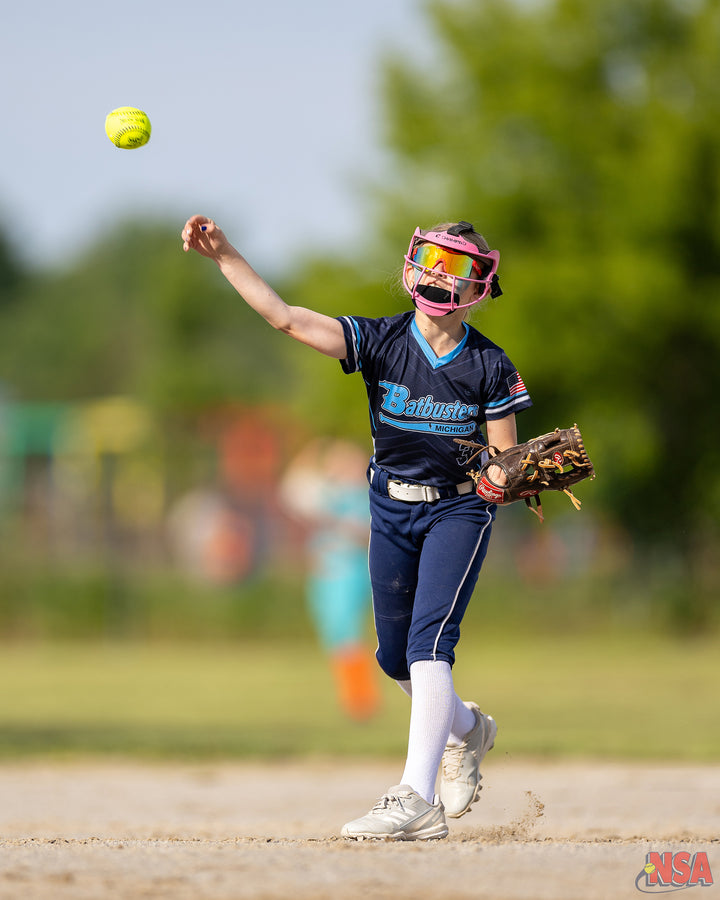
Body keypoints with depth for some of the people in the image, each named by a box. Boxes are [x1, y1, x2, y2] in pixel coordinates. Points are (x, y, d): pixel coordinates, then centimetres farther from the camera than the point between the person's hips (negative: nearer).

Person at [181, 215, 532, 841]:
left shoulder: (489, 366, -11)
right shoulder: (379, 341, -8)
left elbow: (506, 457, -6)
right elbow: (286, 318, -18)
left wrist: (510, 479, -31)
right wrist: (225, 256, -28)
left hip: (459, 508, -4)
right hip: (391, 508, 4)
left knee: (428, 639, -21)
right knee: (397, 658, 12)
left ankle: (417, 801, -29)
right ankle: (466, 729, 45)